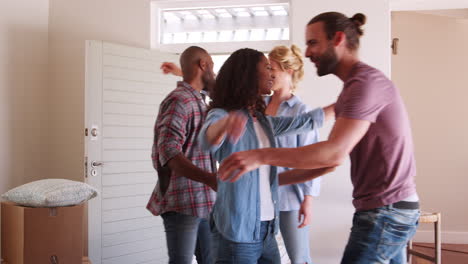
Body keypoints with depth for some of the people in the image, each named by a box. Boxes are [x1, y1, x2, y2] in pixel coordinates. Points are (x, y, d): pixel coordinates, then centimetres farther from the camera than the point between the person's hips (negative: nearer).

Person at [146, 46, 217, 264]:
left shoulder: (196, 101, 19)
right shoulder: (180, 101, -12)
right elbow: (169, 153, -24)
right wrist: (211, 179, -34)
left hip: (201, 201, 9)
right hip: (183, 203, -9)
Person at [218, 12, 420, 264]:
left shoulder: (366, 81, -16)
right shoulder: (357, 85, 17)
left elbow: (335, 153, -26)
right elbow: (333, 156, 17)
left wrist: (261, 156, -28)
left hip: (383, 213, -10)